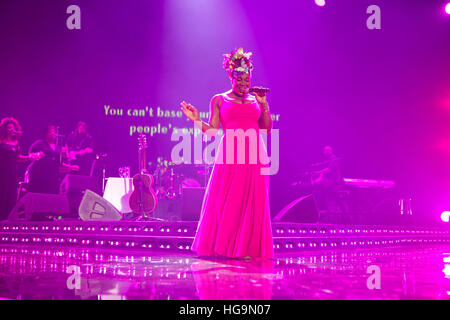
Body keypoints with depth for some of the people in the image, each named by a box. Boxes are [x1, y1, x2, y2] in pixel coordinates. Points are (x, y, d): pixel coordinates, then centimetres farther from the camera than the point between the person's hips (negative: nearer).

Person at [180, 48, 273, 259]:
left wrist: (264, 105, 4)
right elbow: (213, 130, 4)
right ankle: (221, 247, 8)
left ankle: (248, 248, 6)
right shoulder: (219, 100, 9)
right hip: (230, 155, -2)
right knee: (225, 201, -2)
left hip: (253, 156, 2)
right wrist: (196, 120, -11)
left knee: (252, 203, 0)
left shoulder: (256, 100, 16)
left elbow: (267, 129, 11)